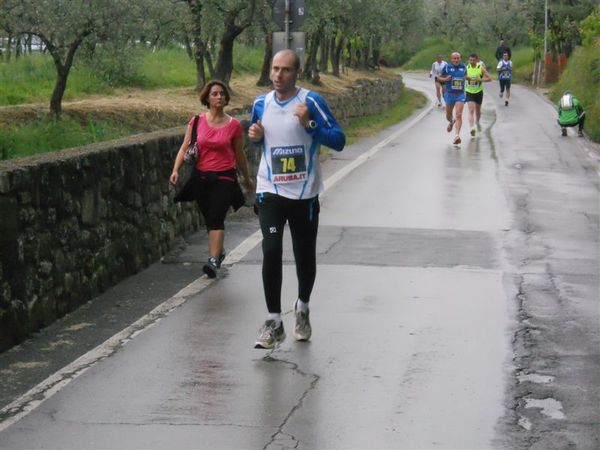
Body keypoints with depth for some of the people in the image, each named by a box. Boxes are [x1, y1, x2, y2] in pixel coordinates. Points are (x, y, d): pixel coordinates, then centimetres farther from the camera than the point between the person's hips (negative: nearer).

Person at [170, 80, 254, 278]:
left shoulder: (234, 125, 0)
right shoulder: (196, 122, 2)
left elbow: (239, 155, 11)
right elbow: (184, 148, -1)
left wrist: (247, 178, 20)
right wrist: (175, 170, -15)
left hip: (224, 178, -2)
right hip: (201, 178, 2)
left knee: (216, 217, -16)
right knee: (209, 219, 13)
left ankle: (213, 260, -23)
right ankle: (219, 251, 36)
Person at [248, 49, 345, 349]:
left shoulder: (311, 101, -8)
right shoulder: (261, 104, 4)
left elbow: (338, 141, -11)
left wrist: (309, 124, -25)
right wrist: (255, 137, -1)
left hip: (305, 193, -2)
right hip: (270, 192, 2)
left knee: (305, 256, 10)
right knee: (271, 251, -14)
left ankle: (302, 308, 37)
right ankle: (274, 322, -7)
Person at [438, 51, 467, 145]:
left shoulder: (463, 67, 2)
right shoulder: (447, 67, -5)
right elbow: (439, 77, 2)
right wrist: (445, 79, -14)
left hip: (460, 95, -1)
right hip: (449, 94, 1)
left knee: (458, 115, -16)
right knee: (448, 115, 17)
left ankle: (457, 135, -21)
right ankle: (451, 123, 53)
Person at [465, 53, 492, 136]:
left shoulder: (481, 68, -7)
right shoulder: (466, 68, -4)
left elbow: (489, 78, -8)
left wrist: (480, 80, -23)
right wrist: (465, 77, -15)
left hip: (478, 92, 1)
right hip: (469, 92, -1)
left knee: (478, 110, 17)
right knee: (471, 110, -18)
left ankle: (477, 123, 46)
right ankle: (471, 128, -29)